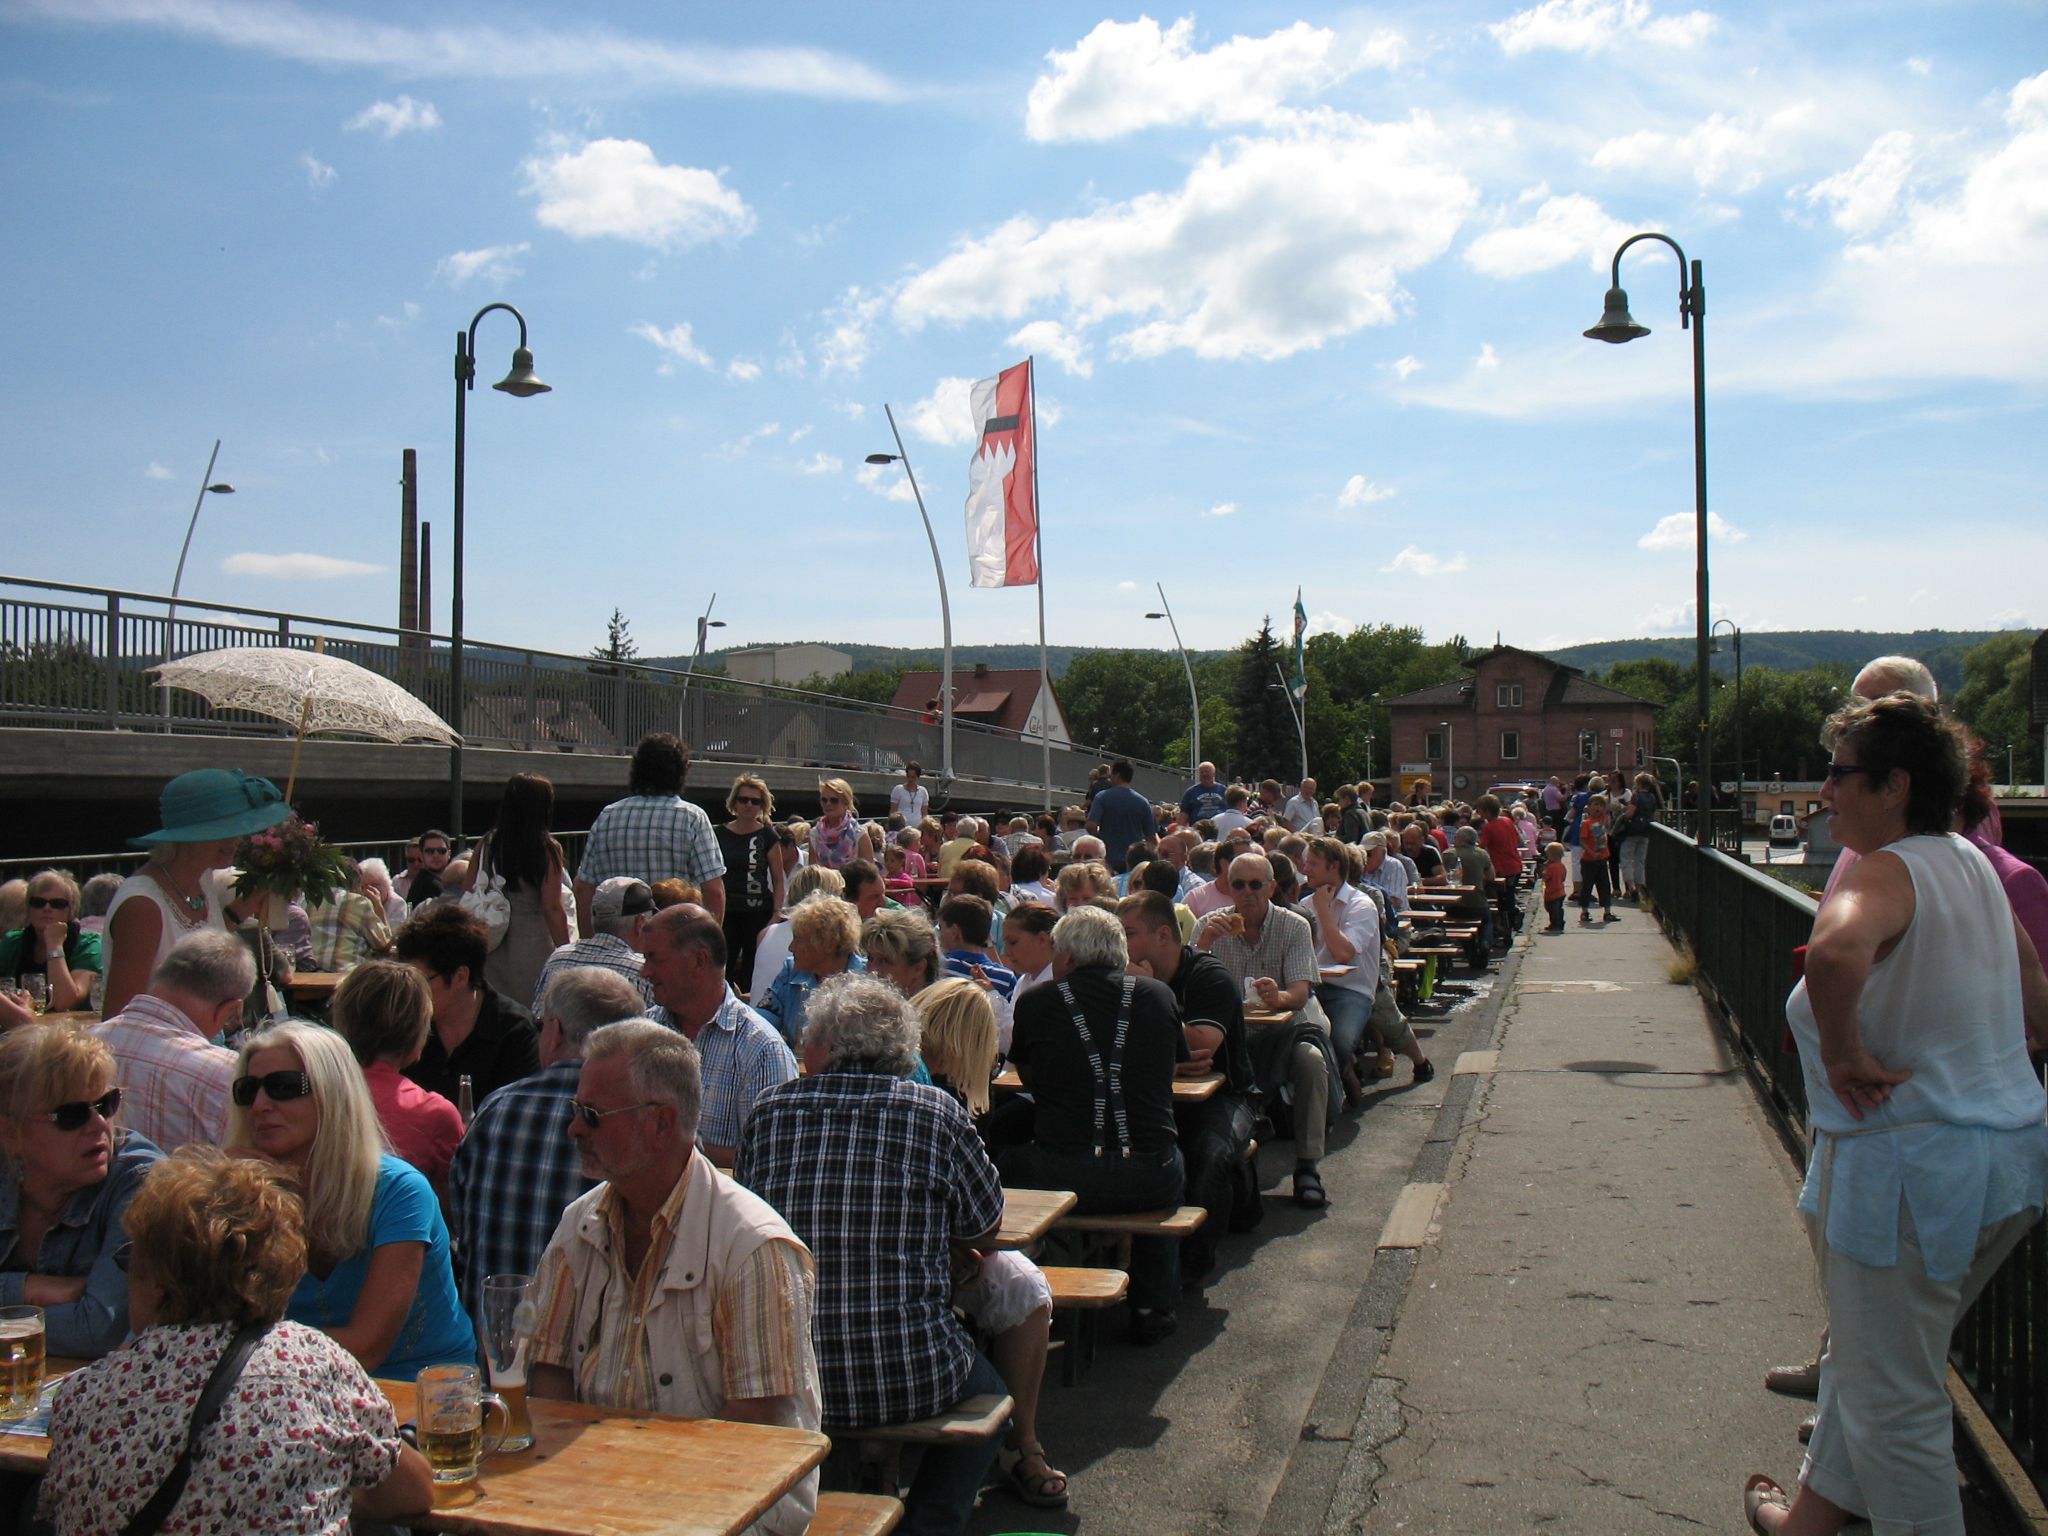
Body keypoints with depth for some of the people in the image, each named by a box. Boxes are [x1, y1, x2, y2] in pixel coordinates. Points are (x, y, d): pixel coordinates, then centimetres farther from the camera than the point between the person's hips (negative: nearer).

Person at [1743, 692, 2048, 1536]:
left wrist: (1843, 1051, -28)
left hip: (1908, 1167, -10)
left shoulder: (1883, 872, -20)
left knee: (1895, 1400, 5)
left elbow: (1834, 952, -43)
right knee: (1870, 1356, 25)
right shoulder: (1973, 864, 7)